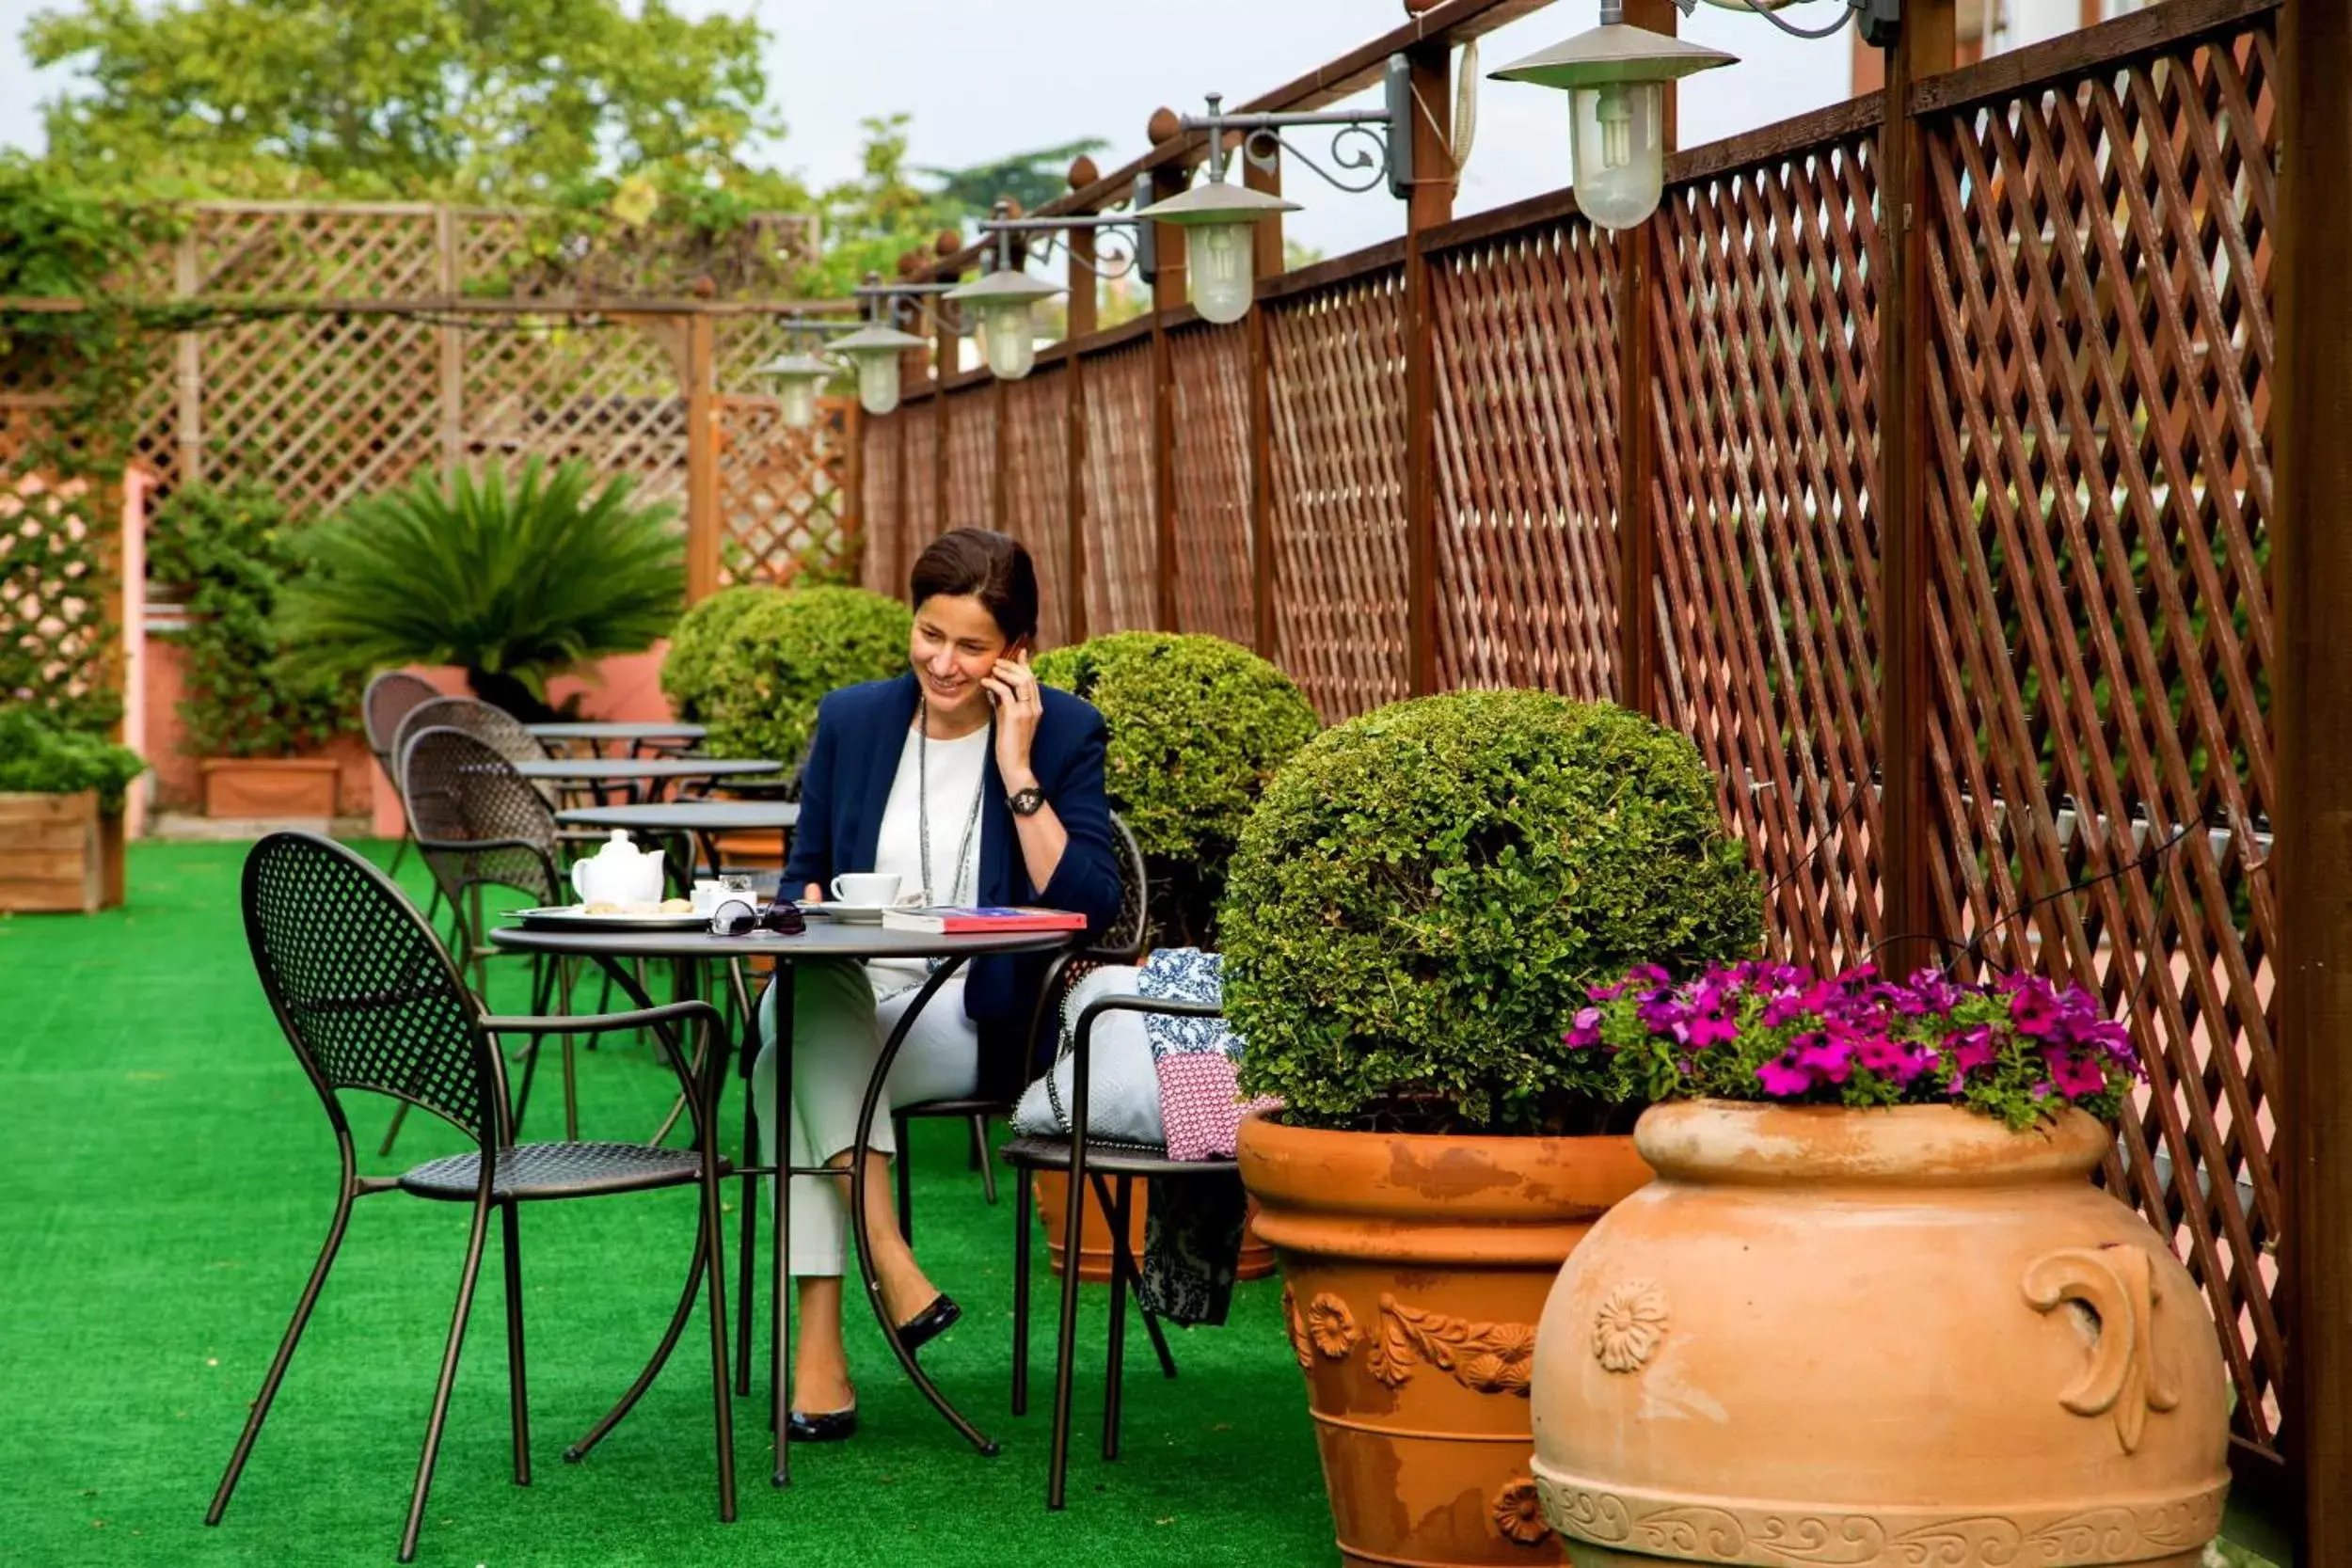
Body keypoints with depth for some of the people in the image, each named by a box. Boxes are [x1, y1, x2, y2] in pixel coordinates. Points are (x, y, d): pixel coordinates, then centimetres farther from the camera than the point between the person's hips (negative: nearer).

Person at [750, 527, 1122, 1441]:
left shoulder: (1064, 734, 2)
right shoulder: (853, 719, 11)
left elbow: (1090, 908, -9)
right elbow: (802, 878, 18)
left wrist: (1017, 771, -12)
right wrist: (816, 912, -7)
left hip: (974, 1028, -3)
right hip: (842, 1013, 3)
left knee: (789, 1061, -32)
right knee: (807, 989, -35)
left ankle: (819, 1339, -33)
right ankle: (890, 1261, -37)